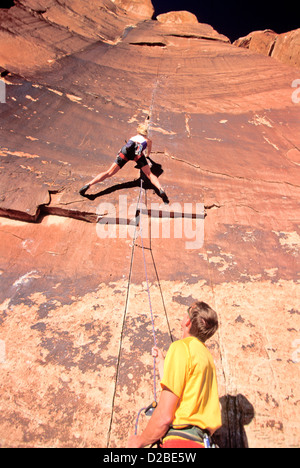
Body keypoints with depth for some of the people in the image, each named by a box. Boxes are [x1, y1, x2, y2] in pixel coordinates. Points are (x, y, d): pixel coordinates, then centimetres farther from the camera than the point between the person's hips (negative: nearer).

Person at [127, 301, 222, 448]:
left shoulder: (182, 346, -11)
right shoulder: (206, 356, 14)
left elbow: (164, 416, -15)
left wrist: (139, 441, 2)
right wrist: (161, 363, 34)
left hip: (181, 441, -8)